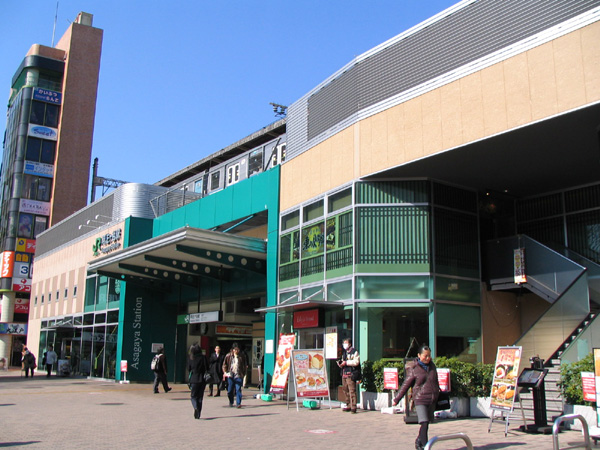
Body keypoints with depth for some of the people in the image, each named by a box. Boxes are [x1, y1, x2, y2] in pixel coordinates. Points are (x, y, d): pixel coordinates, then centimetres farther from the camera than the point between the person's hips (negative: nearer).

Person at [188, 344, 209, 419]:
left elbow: (189, 368, 6)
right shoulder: (203, 357, -6)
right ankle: (198, 414, 10)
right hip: (202, 379, 1)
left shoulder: (191, 358, -4)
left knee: (193, 396, 8)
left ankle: (196, 407, -22)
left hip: (194, 379, -1)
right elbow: (207, 368, -6)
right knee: (200, 397, 11)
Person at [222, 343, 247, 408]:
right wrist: (225, 372, -1)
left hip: (239, 375, -2)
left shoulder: (241, 356, 4)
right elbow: (224, 364, 12)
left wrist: (244, 373, 4)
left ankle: (238, 403, -8)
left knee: (238, 389, -10)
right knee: (230, 390, 8)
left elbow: (245, 365, 12)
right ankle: (231, 402, 27)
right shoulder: (228, 356, 4)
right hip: (230, 375, 2)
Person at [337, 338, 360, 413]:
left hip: (351, 374, -8)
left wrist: (346, 362, -16)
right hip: (344, 374, 8)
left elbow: (356, 362, -15)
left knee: (352, 391, -10)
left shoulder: (354, 352, -4)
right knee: (345, 390, 11)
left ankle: (353, 407, -9)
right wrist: (340, 363, 9)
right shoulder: (344, 352, 21)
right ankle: (348, 405, 20)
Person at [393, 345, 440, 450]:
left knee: (426, 424, 12)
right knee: (424, 424, -15)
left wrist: (438, 394, 32)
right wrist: (397, 400, 2)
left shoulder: (432, 366, 8)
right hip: (420, 400, -5)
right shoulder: (413, 369, -7)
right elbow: (405, 385, -1)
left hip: (432, 400, 5)